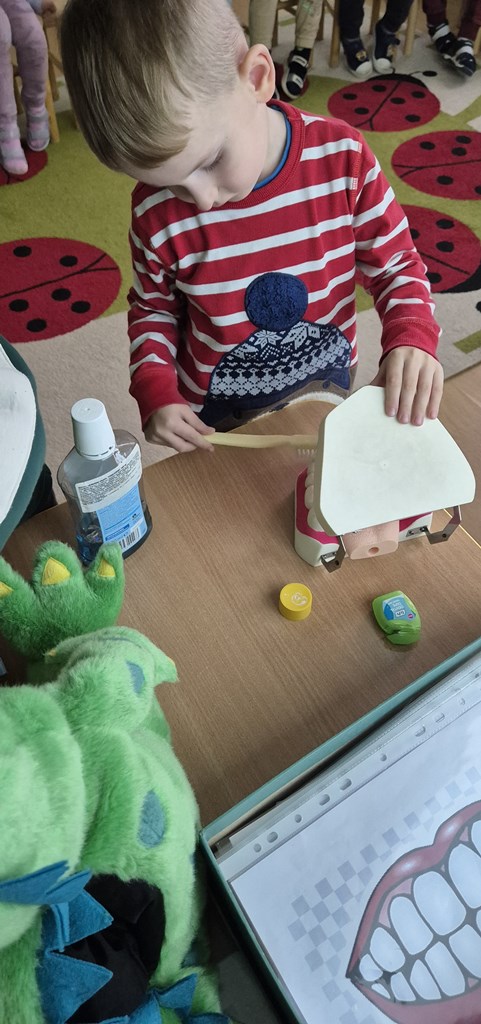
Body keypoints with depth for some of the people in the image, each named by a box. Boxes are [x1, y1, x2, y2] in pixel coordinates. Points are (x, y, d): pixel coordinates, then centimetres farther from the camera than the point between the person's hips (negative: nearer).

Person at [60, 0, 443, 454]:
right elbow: (153, 309, -3)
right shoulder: (157, 212, -19)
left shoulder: (343, 158, -20)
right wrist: (156, 393, -19)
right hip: (217, 420, -1)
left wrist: (412, 336, -28)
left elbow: (395, 262, -8)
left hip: (328, 389, 2)